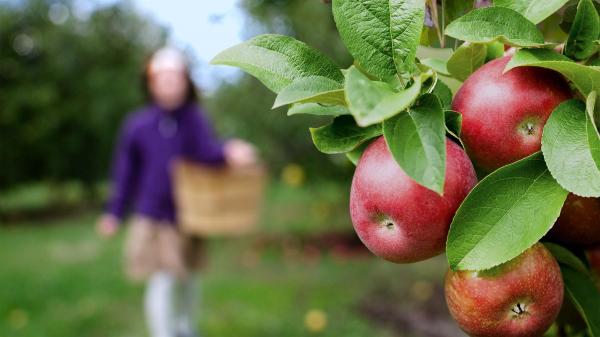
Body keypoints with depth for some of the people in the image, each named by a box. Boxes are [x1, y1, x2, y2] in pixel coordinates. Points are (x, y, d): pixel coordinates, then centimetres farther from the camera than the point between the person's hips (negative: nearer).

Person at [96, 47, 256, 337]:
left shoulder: (196, 121, -4)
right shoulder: (137, 125, -4)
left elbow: (207, 151, -22)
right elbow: (126, 171, 2)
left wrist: (229, 152, -44)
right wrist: (115, 213, 4)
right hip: (151, 217, -2)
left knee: (187, 278, 17)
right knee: (162, 282, -10)